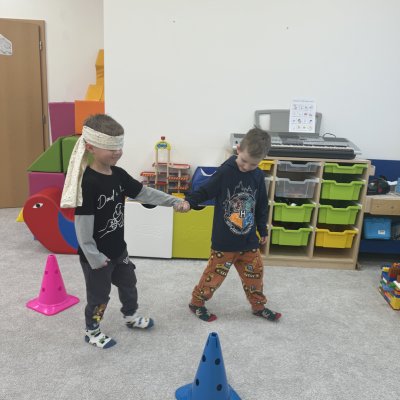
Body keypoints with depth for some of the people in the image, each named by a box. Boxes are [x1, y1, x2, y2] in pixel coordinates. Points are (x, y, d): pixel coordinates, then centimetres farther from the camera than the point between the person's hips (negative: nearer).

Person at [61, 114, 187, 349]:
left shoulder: (119, 174, -2)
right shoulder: (88, 182, -27)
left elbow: (144, 193, 7)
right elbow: (83, 223, -26)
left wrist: (174, 201, 2)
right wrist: (93, 256, -23)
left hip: (118, 247, 8)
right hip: (96, 254, -8)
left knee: (128, 283, 26)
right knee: (99, 295, 12)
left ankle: (131, 316, 52)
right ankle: (92, 331, 37)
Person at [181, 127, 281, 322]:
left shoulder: (258, 176, 0)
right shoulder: (224, 172, -15)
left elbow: (261, 206, 11)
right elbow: (204, 191, -10)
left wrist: (262, 230, 17)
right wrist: (189, 201, -29)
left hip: (249, 240, 5)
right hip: (224, 240, -5)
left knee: (255, 273, 16)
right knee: (215, 274, 6)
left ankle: (259, 306, 37)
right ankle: (197, 302, 27)